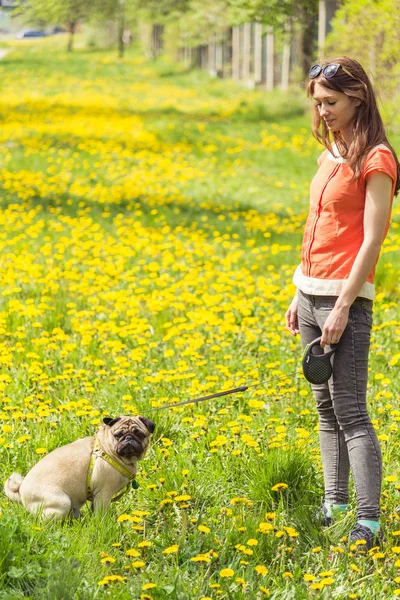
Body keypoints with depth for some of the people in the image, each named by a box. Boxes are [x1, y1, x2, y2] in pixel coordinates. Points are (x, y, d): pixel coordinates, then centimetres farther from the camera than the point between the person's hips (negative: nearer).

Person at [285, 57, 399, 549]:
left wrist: (343, 306, -18)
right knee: (326, 408, 12)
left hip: (345, 296, -9)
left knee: (350, 411, -12)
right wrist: (300, 295, 16)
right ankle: (335, 505, 20)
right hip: (310, 291, 9)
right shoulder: (332, 154, 15)